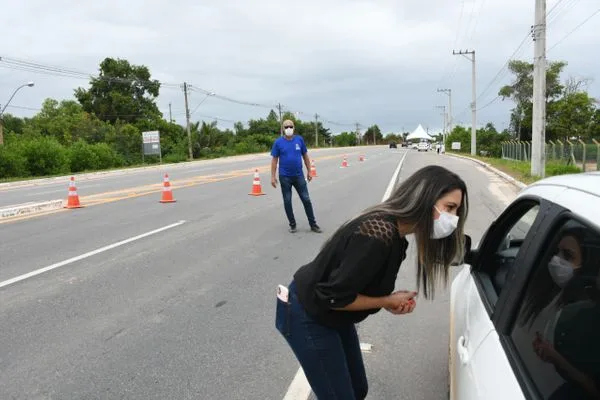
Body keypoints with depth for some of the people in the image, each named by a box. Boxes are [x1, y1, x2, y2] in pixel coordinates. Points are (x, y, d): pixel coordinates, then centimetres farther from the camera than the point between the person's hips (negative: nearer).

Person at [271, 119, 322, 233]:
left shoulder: (299, 139, 1)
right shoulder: (278, 142, -3)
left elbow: (305, 156, 9)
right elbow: (274, 160, -2)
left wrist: (309, 171, 7)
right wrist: (273, 176, -6)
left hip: (299, 176, 1)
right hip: (285, 177, -1)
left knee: (306, 200, 4)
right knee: (287, 202, 6)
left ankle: (313, 224, 13)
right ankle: (292, 225, 21)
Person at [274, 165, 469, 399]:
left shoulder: (394, 231, -3)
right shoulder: (379, 235, -32)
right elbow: (334, 297, -28)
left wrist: (389, 301, -9)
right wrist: (389, 301, -15)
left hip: (332, 316, 9)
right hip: (307, 319, -9)